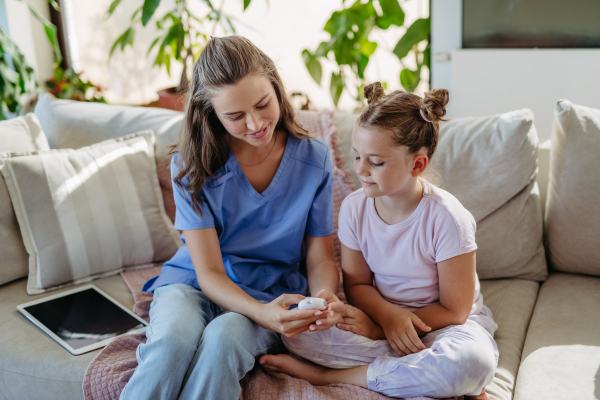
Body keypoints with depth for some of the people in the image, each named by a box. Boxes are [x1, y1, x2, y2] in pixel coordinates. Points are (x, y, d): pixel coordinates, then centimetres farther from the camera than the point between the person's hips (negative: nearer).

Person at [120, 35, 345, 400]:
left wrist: (325, 295, -24)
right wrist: (261, 313, -31)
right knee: (174, 337, -35)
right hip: (193, 285, 0)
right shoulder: (192, 164, -8)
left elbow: (320, 259, 1)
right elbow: (208, 271, -12)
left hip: (271, 293, 0)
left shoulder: (314, 159, -5)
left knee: (223, 338, -34)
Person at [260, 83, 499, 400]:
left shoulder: (446, 218, -20)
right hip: (381, 313, 3)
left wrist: (378, 329, -17)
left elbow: (453, 311, -14)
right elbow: (357, 283, 2)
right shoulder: (354, 207, -8)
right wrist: (388, 315, -21)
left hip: (441, 322, -2)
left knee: (474, 362, -38)